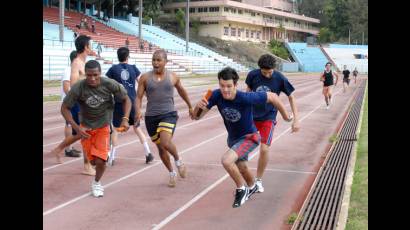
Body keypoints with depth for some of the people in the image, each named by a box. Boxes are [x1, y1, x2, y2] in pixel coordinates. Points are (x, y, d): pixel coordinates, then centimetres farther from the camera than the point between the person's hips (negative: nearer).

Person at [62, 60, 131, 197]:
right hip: (86, 128, 1)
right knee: (93, 161, 8)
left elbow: (126, 99, -6)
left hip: (103, 126, -1)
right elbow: (65, 108, -12)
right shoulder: (78, 88, -23)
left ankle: (97, 183, 17)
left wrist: (125, 119, -20)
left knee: (100, 161, -14)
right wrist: (76, 127, -22)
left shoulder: (110, 85, -22)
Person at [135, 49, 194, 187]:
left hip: (169, 114, -2)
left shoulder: (173, 77, 2)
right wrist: (138, 111, -20)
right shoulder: (145, 78, 0)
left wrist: (190, 107, 31)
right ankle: (172, 173, 33)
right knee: (160, 147, 11)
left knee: (165, 142, -25)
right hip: (151, 116, 2)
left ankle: (178, 160, 7)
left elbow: (181, 91, 20)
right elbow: (138, 97, -1)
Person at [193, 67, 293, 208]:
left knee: (226, 160, -27)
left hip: (249, 137, -6)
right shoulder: (216, 95, -24)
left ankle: (241, 189, 0)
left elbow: (272, 97, -22)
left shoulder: (246, 98, -35)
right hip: (233, 138, 6)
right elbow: (197, 117, -20)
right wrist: (199, 107, -42)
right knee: (241, 168, 25)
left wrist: (285, 116, -9)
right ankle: (252, 188, 58)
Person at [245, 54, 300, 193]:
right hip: (251, 116, 2)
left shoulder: (280, 79, -15)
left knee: (264, 149, -10)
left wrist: (296, 119, -8)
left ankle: (258, 180, 12)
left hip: (268, 118, -2)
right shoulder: (253, 75, -11)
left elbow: (291, 98, -4)